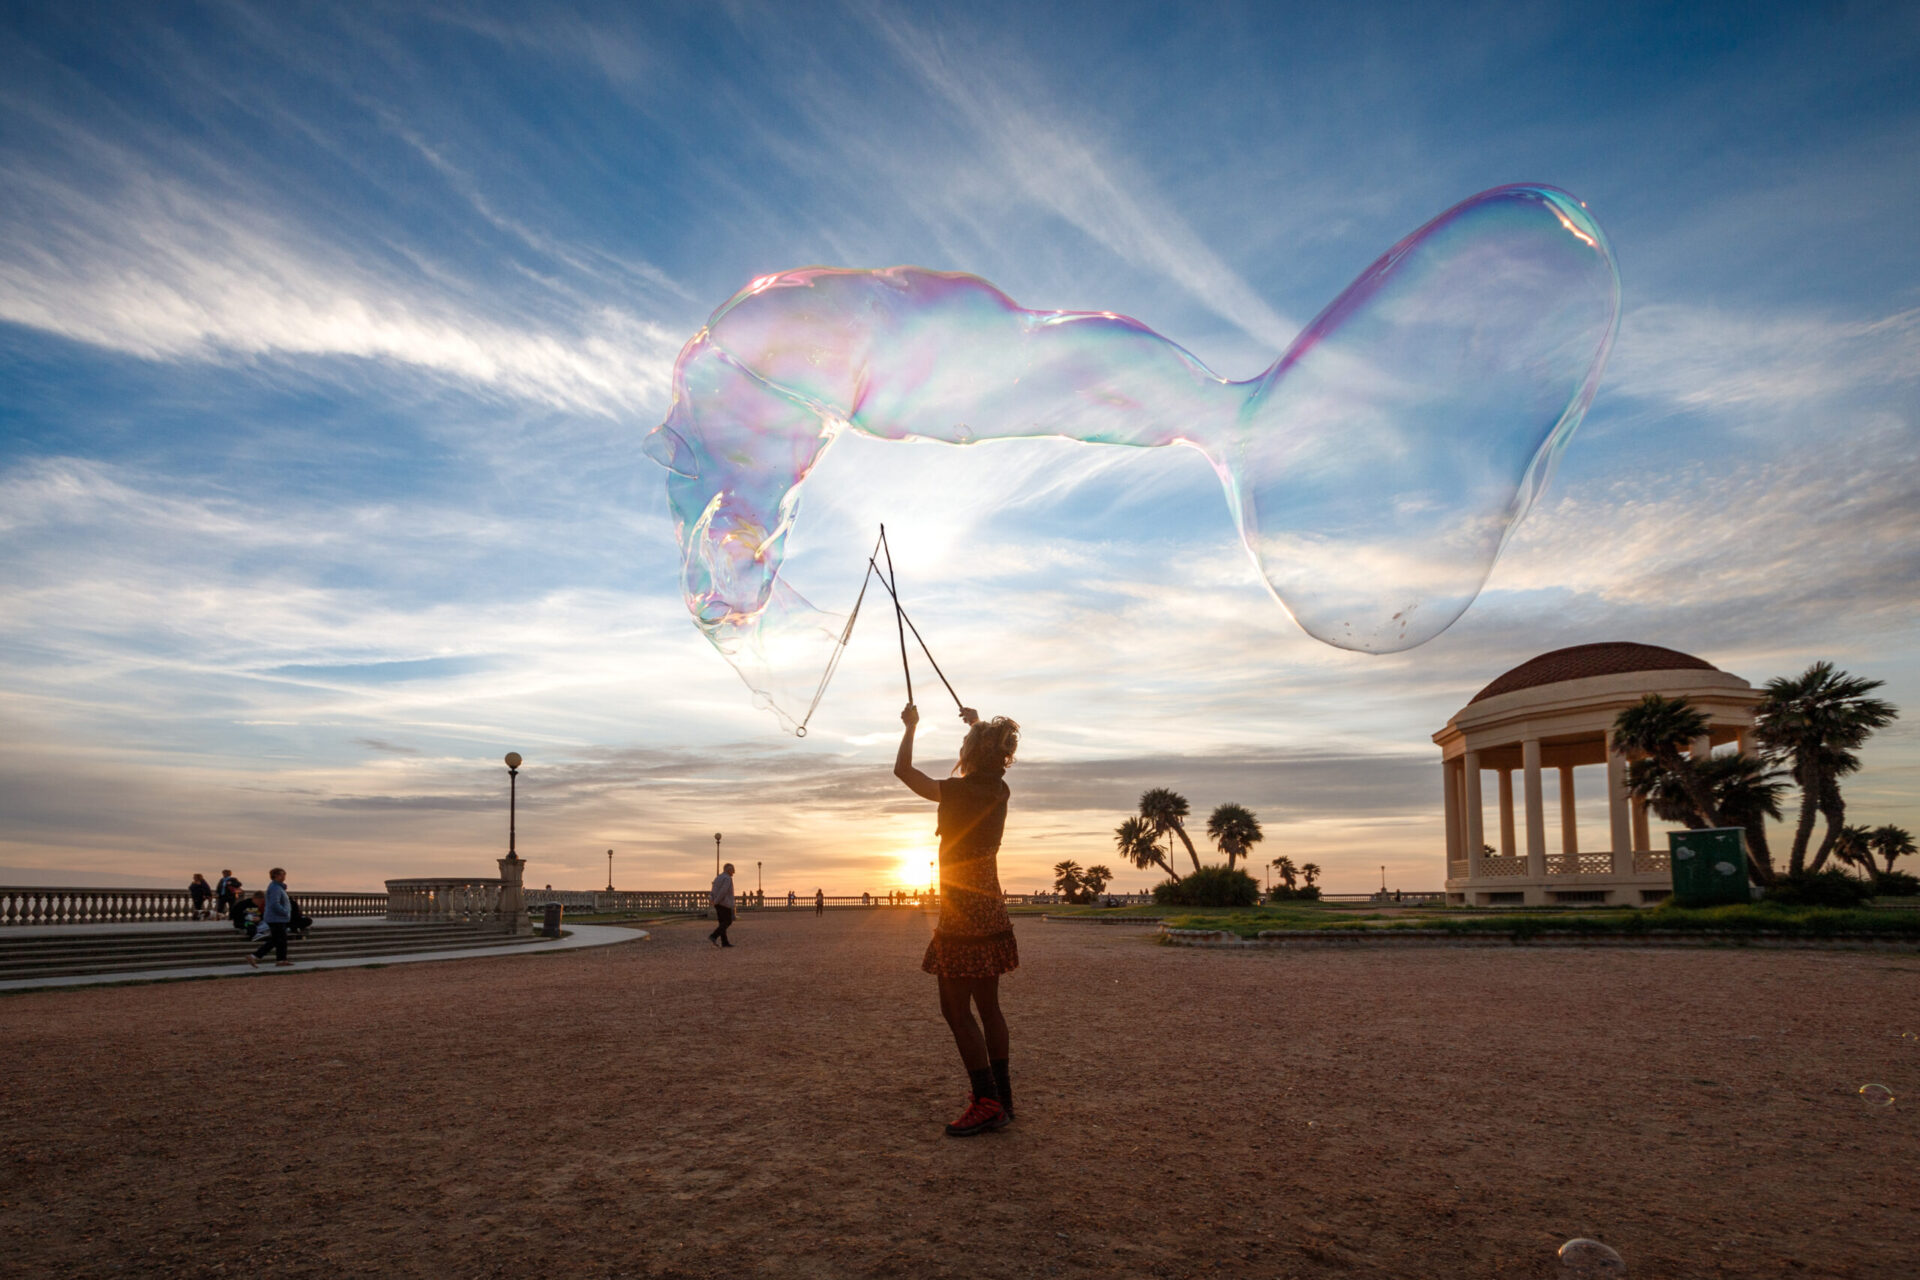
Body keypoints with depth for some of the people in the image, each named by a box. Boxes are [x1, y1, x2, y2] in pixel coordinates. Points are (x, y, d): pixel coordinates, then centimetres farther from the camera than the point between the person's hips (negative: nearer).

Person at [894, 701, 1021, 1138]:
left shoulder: (957, 792, -17)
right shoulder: (999, 790, 3)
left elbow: (902, 769, -7)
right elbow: (992, 759, 28)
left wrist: (911, 726, 6)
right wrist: (979, 724, 39)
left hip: (962, 915, -8)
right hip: (991, 910, 8)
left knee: (956, 1010, -3)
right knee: (988, 1007, 13)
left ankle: (986, 1102, -5)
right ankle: (1001, 1098, 19)